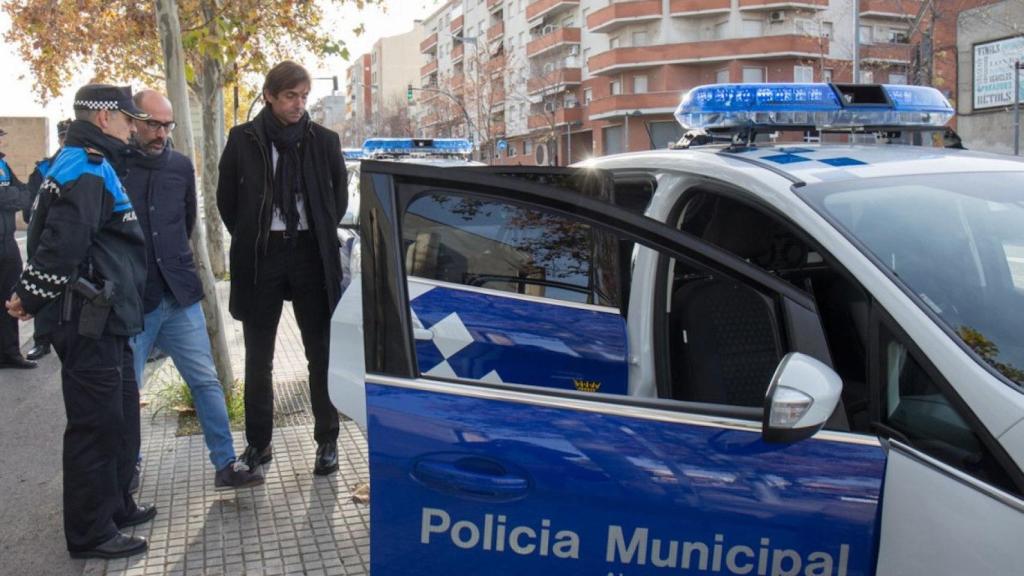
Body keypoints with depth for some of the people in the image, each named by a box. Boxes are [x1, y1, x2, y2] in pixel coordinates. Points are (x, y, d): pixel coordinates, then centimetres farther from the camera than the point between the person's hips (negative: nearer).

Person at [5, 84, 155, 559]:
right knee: (96, 424, -1)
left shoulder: (94, 167, 17)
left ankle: (114, 506, 33)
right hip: (88, 324, -10)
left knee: (121, 415, 19)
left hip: (103, 320, 10)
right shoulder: (85, 173, -18)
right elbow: (61, 244, -27)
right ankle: (90, 533, 11)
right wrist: (31, 300, -16)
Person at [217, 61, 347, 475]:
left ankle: (327, 440, 17)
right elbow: (226, 199, 9)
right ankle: (258, 443, 22)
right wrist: (248, 241, 6)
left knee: (321, 354, 5)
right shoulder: (243, 140, 1)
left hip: (311, 254, 0)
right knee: (258, 359, 9)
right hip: (261, 257, 0)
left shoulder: (323, 140, 2)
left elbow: (339, 195, 13)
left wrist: (324, 235, 6)